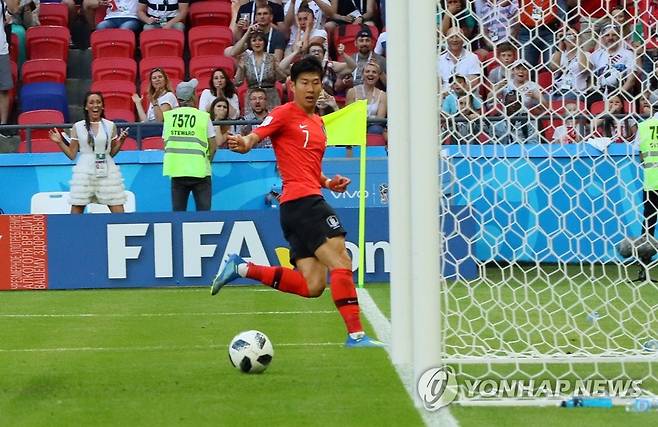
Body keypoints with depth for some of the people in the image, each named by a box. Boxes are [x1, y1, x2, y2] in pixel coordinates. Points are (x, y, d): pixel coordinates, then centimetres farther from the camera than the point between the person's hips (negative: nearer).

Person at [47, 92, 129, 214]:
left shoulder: (110, 126, 7)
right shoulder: (78, 127, 4)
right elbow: (72, 154, 8)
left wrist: (121, 141, -1)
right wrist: (59, 142, -4)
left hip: (107, 171, 1)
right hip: (84, 171, -1)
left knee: (118, 211, -4)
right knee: (76, 209, -4)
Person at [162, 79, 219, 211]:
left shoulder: (169, 116, 3)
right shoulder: (203, 116, -5)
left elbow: (165, 143, 7)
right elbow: (213, 145, -3)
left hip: (176, 170, 3)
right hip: (199, 170, -3)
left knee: (178, 211, 9)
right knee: (203, 211, 2)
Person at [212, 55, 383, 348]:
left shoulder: (318, 123, 23)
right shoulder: (285, 114, -2)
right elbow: (253, 137, -14)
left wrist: (328, 182, 14)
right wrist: (242, 144, -37)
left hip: (308, 201, 9)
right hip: (303, 200, -9)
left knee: (312, 286, 2)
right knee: (341, 263, -17)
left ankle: (241, 268, 8)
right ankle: (355, 334, -19)